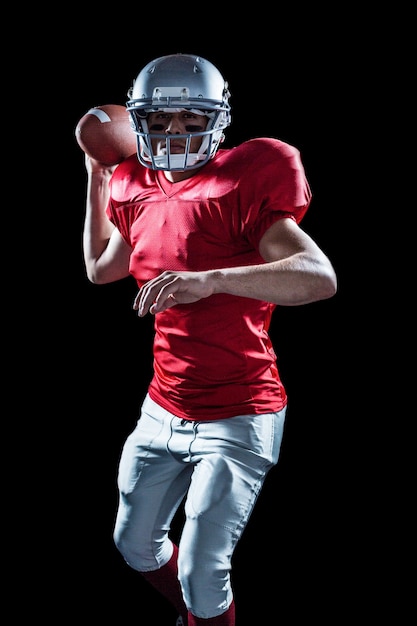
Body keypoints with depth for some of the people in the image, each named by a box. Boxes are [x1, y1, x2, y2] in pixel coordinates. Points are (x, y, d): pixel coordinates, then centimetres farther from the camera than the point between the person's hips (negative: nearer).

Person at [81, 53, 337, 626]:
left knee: (201, 574, -5)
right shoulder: (138, 191, 6)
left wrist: (209, 280, -41)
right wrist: (96, 180, 21)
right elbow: (100, 268, 26)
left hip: (236, 419, -7)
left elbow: (321, 277, -30)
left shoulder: (239, 186, -16)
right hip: (163, 410, 7)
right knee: (136, 545, 21)